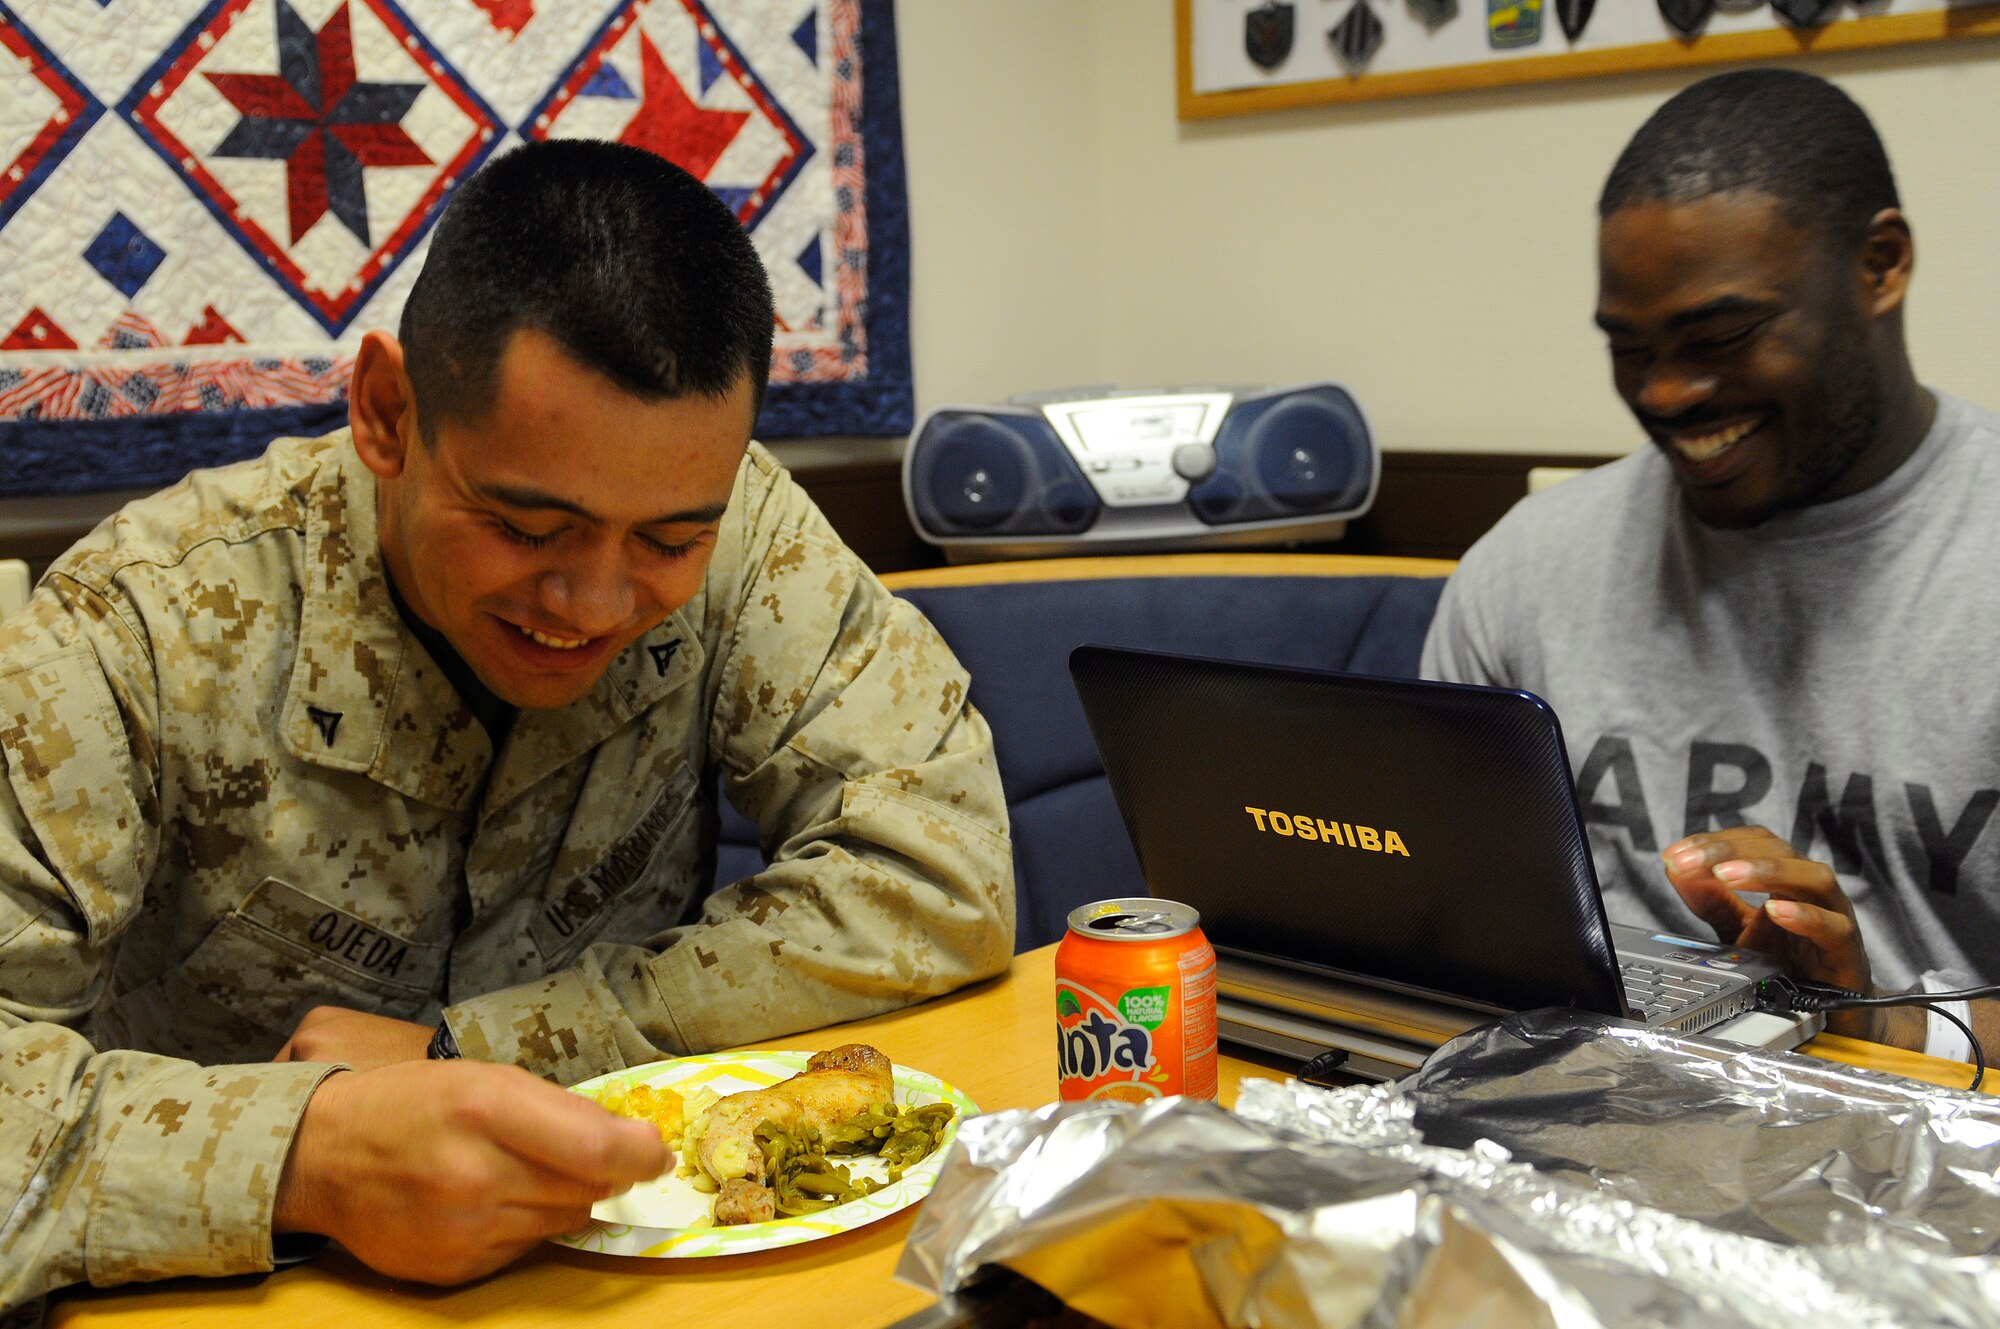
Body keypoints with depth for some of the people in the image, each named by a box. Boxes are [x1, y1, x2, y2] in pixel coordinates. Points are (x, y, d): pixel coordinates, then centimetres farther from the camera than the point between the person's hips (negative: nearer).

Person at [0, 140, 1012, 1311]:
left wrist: (467, 1047, -17)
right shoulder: (149, 632, -18)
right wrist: (307, 1152, -40)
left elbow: (942, 876, -15)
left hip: (627, 1259, 2)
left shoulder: (739, 535, -11)